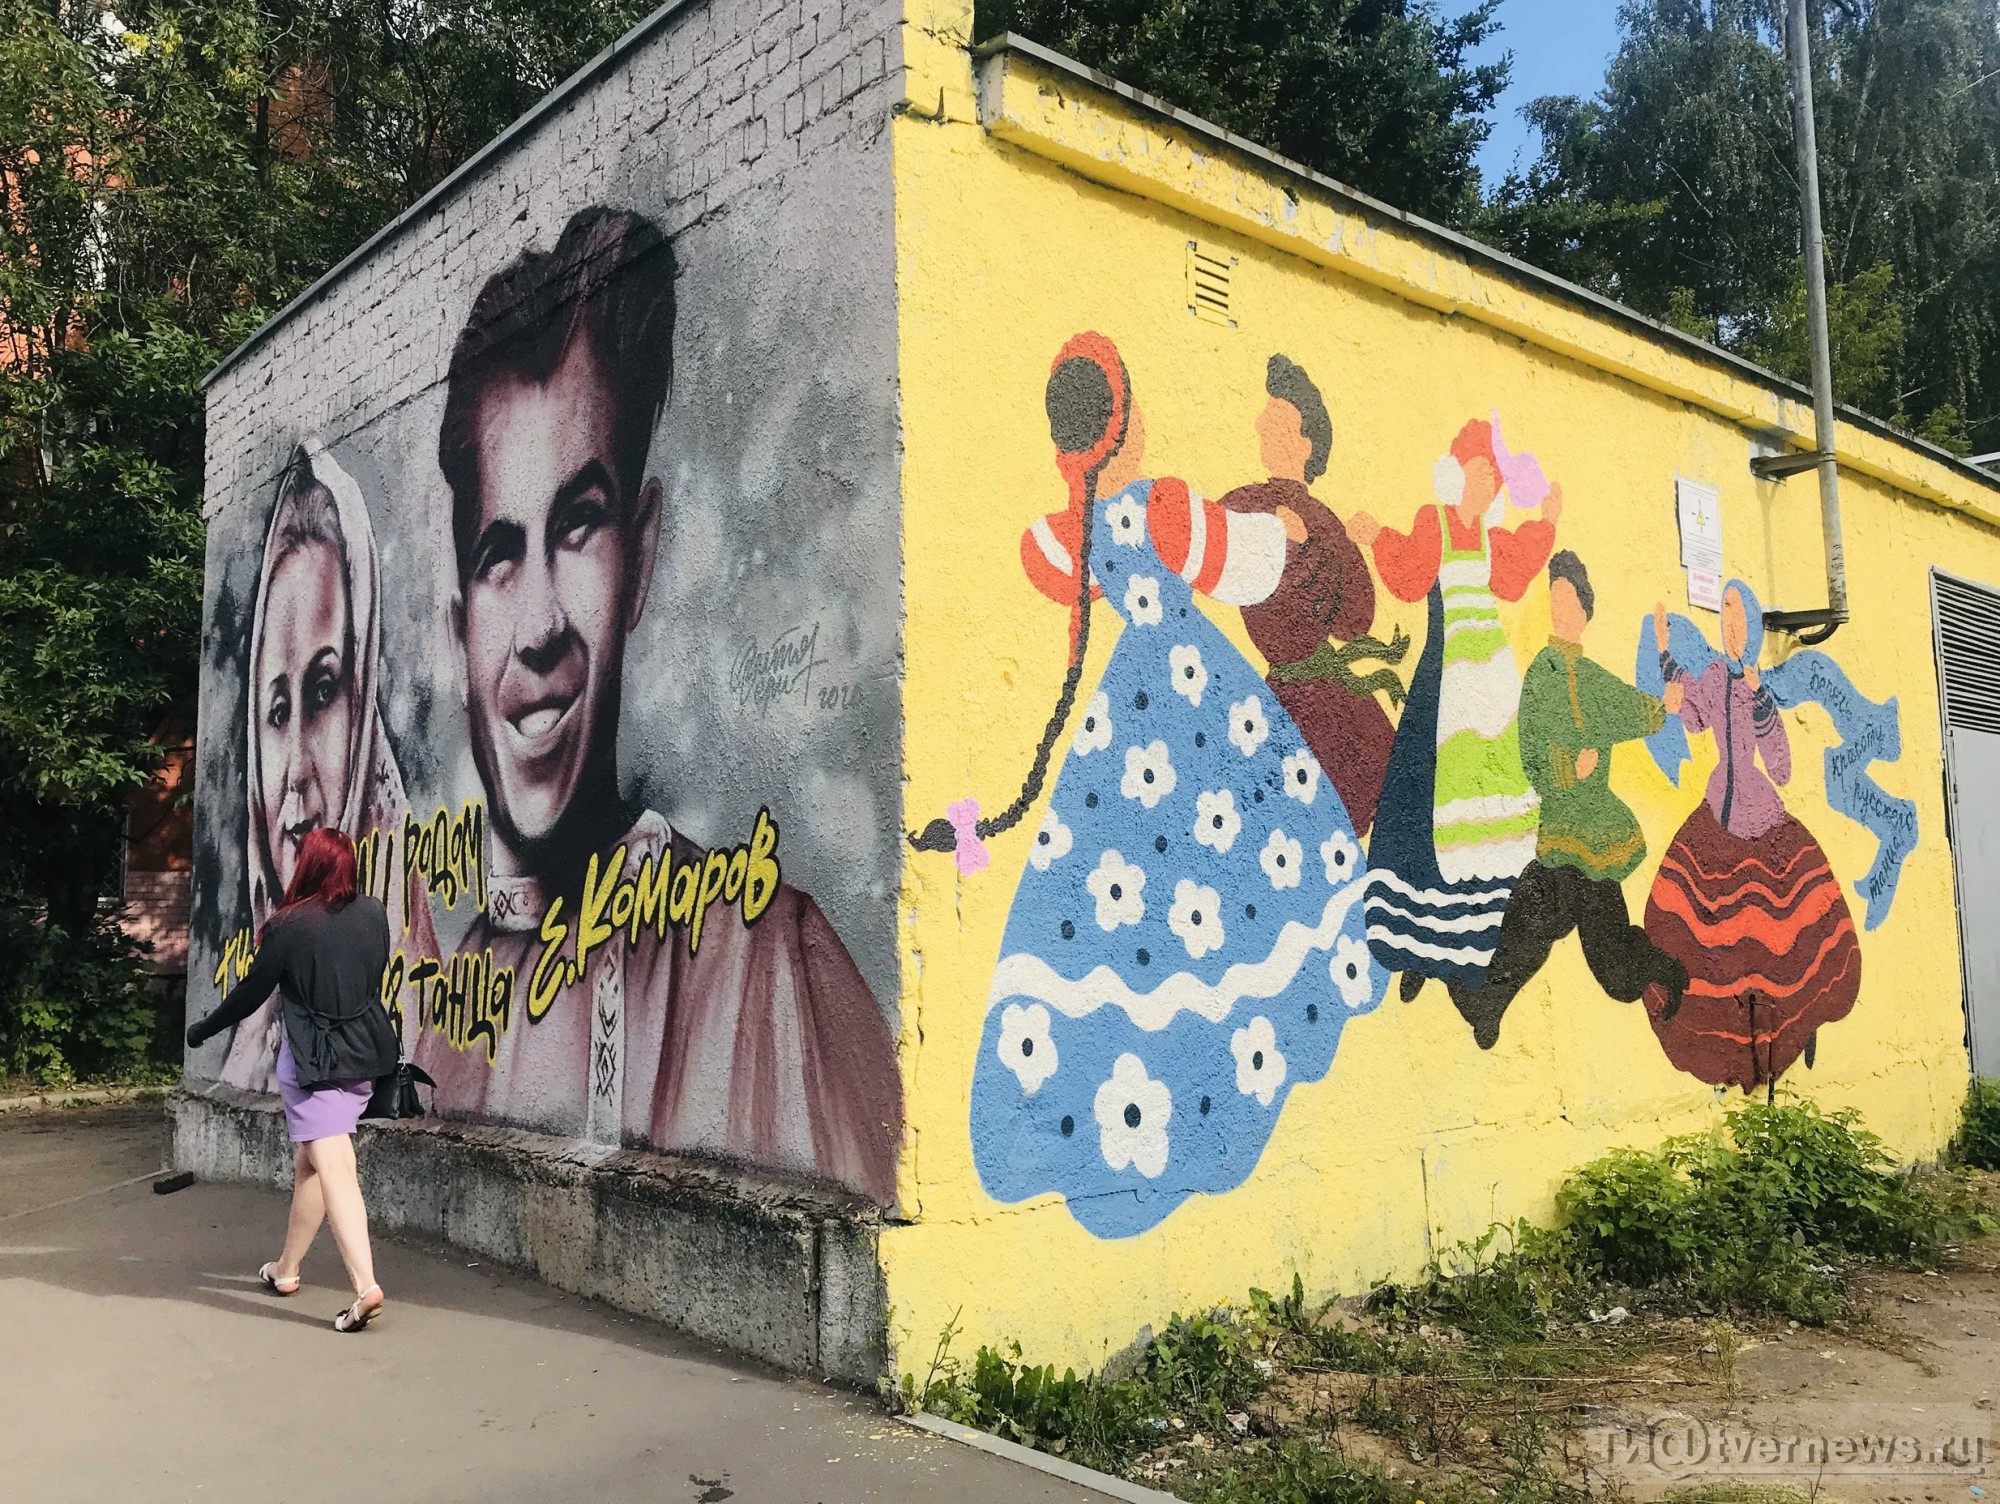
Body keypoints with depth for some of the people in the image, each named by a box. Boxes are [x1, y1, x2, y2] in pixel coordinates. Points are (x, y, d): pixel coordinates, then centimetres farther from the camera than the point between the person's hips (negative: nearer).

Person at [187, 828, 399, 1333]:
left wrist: (201, 1031, 14)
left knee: (333, 1167, -9)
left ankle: (366, 1285, -19)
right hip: (364, 1053, 6)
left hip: (313, 1058, -6)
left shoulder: (290, 926, -13)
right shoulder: (374, 913, 2)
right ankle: (286, 1268, 32)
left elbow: (251, 993, -3)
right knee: (309, 1163, 19)